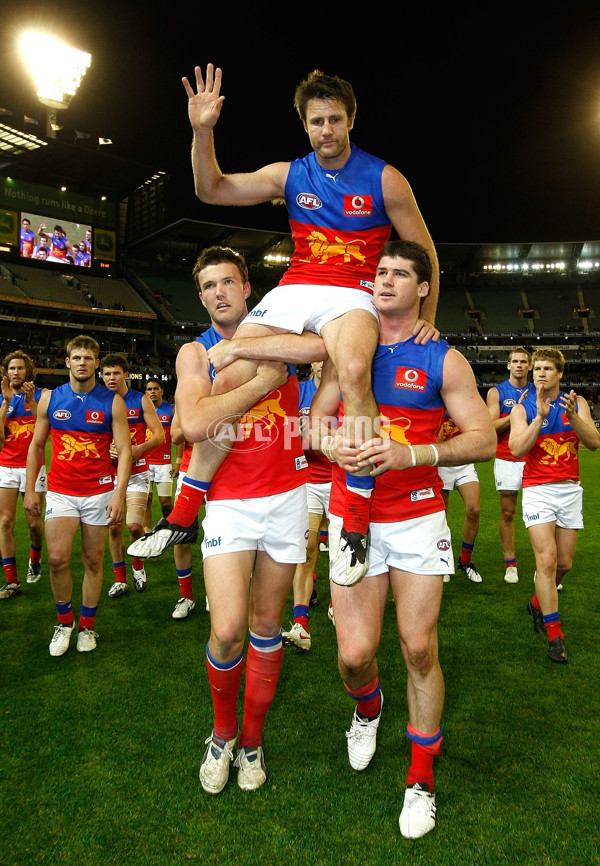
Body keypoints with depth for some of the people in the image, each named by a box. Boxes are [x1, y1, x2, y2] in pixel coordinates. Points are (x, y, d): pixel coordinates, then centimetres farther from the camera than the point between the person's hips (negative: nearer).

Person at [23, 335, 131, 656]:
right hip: (60, 493, 1)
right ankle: (64, 621, 14)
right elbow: (36, 446, 11)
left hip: (100, 492, -1)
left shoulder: (112, 402, -2)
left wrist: (119, 494, -15)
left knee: (93, 562, 7)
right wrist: (30, 490, 5)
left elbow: (124, 450, -5)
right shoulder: (50, 399, 4)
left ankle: (87, 626, 23)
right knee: (58, 559, -10)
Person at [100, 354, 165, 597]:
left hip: (137, 472, -3)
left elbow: (159, 435, -5)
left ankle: (138, 565, 16)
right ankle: (120, 579, 19)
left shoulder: (141, 401, -2)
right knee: (114, 527, 5)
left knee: (134, 525, -13)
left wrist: (139, 448, -22)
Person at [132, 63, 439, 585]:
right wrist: (203, 131, -7)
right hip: (293, 289, 3)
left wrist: (427, 318, -2)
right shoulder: (289, 175, 11)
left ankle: (357, 518, -30)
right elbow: (211, 190, 9)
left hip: (351, 294, -3)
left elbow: (424, 250, 7)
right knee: (227, 379, -14)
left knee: (354, 368, -39)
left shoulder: (384, 179, 3)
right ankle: (184, 513, -1)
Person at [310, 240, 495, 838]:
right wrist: (333, 446, -13)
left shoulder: (443, 360, -1)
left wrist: (410, 453, -20)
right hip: (352, 518, 1)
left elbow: (484, 439, -6)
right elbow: (314, 421, 11)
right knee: (355, 653, -2)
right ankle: (367, 709, 36)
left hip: (418, 519, -1)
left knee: (420, 649, 3)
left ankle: (422, 779, 26)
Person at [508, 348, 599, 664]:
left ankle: (538, 603, 36)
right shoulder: (522, 409, -1)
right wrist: (540, 416, -23)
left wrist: (573, 416, -23)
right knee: (547, 560, -14)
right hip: (538, 491, -3)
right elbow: (517, 449, -16)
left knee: (564, 563, 10)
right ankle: (554, 634, -5)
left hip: (570, 489, 3)